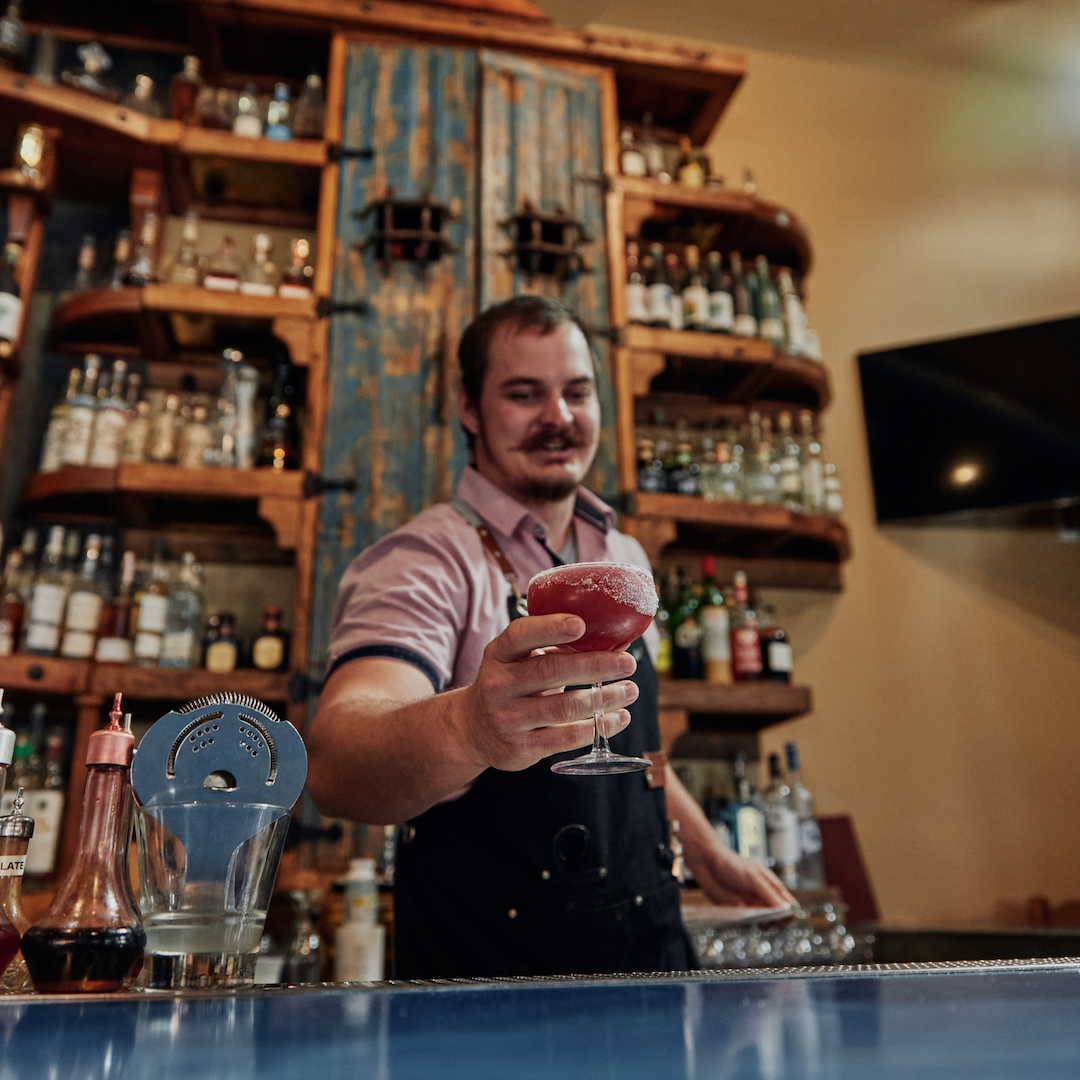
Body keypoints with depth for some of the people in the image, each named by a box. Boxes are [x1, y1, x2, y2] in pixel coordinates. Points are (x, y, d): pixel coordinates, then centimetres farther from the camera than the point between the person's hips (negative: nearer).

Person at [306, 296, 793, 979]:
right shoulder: (426, 562, -17)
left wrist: (708, 853, 17)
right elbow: (336, 765, -35)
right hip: (488, 979, -6)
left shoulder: (625, 559, 7)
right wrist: (468, 727, -54)